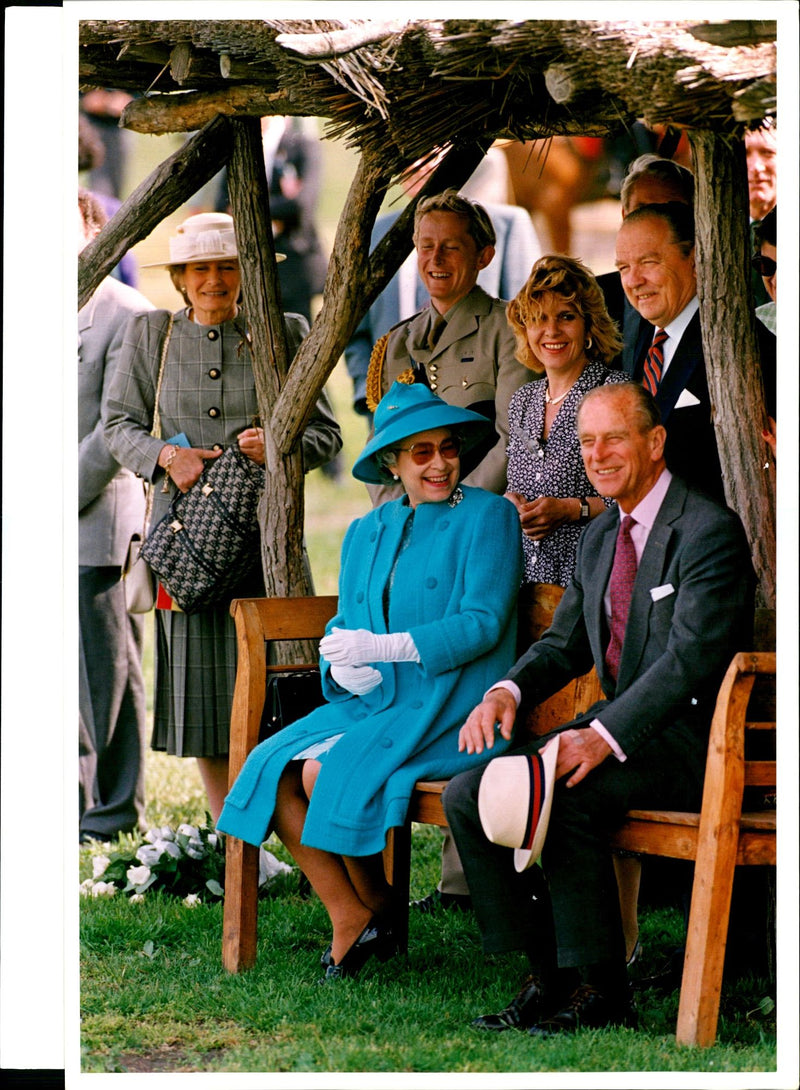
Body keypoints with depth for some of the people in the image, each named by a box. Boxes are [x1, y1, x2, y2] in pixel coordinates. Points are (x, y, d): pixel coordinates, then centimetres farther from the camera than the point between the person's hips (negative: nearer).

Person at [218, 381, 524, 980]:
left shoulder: (487, 516, -2)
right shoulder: (366, 533, 18)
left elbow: (481, 623, -12)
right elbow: (344, 630, 15)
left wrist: (379, 647, -20)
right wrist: (340, 667, -10)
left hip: (450, 711, -6)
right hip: (370, 703, 7)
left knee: (326, 771, -25)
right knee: (275, 769, -16)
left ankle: (378, 905, -3)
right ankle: (348, 920, -9)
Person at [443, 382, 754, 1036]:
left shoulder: (710, 531, -13)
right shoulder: (600, 537, 15)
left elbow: (691, 656, -22)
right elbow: (565, 642, 20)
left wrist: (604, 737, -31)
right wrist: (507, 691, -3)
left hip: (688, 741, -8)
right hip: (616, 726, 9)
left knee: (559, 798, -32)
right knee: (468, 795, -9)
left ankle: (601, 993, -19)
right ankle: (549, 977, -6)